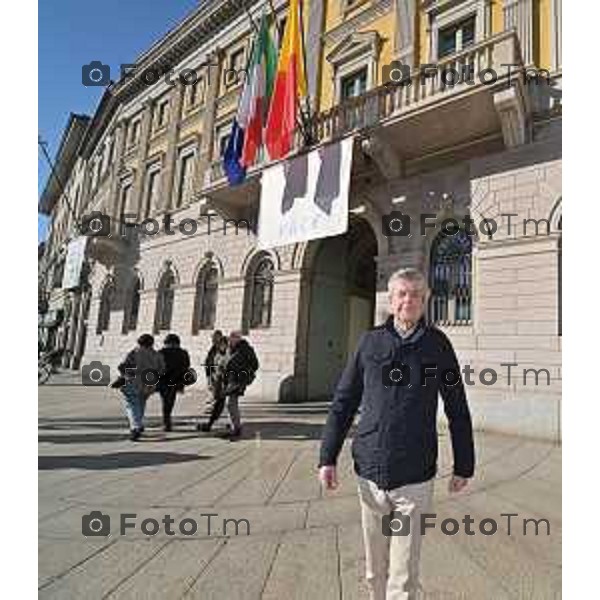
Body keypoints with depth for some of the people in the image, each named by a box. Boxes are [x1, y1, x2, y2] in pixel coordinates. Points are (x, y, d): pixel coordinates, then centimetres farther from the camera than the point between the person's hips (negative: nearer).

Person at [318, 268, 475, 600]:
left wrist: (463, 465, 10)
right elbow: (343, 403, 4)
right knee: (375, 569, 18)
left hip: (415, 477, -1)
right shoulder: (370, 342, 0)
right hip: (370, 472, 2)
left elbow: (458, 410, 6)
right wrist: (327, 456, 1)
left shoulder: (437, 344, -1)